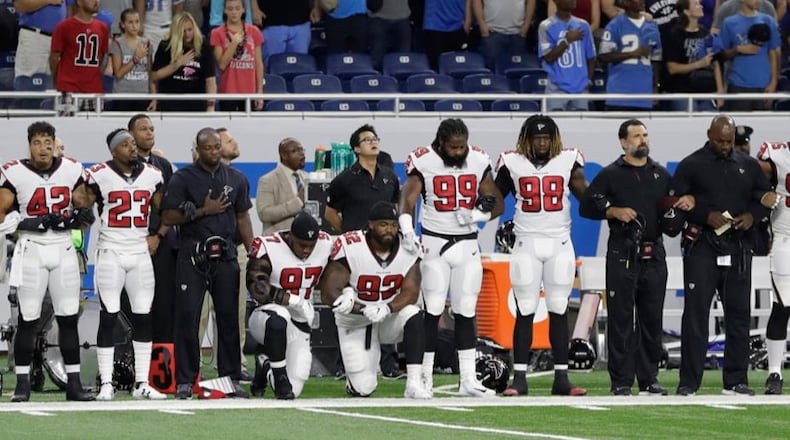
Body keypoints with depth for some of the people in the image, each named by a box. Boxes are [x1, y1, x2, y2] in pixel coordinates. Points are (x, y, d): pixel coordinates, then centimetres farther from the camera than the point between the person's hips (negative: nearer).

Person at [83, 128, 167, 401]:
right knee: (108, 317, -5)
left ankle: (142, 383, 8)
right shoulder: (100, 176, -6)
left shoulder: (151, 175, 7)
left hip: (141, 253, 4)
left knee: (144, 317, 3)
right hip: (111, 253, -4)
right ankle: (106, 384, -2)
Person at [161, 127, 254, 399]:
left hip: (225, 254, 4)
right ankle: (185, 381, -3)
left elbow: (242, 218, 16)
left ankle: (230, 378, 11)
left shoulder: (236, 179, 12)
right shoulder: (183, 179, -1)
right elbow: (169, 217, -5)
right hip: (193, 254, -4)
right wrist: (203, 211, -12)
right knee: (188, 317, -6)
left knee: (229, 316, 5)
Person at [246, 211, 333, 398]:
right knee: (278, 317, -43)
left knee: (293, 389, -3)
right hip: (264, 317, -5)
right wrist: (293, 301, -31)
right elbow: (257, 288, -25)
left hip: (299, 326, 5)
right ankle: (280, 376, -23)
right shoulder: (267, 247, -18)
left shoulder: (325, 245, -1)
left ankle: (265, 364, 31)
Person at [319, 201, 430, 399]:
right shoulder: (350, 248, -20)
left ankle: (414, 383, -28)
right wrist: (364, 310, -37)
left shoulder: (407, 251, -10)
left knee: (413, 316, -31)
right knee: (362, 389, -11)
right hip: (355, 324, -2)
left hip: (389, 318, 2)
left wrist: (387, 309, -38)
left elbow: (410, 293, -17)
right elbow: (328, 293, -24)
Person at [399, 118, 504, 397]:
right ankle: (424, 378, -2)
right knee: (432, 311, -6)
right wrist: (407, 231, -33)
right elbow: (407, 202, -15)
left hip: (467, 244, 3)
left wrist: (476, 215, -12)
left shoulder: (479, 162, 2)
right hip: (434, 243, -3)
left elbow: (498, 204, 8)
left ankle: (468, 380, 8)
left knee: (466, 313, 5)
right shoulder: (424, 163, -9)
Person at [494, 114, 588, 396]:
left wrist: (578, 179, -12)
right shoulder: (513, 164, 3)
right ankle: (519, 379, -1)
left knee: (559, 311, 2)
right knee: (525, 312, -2)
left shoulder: (567, 162, 4)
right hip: (527, 244, -1)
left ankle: (561, 378, 5)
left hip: (559, 245, 1)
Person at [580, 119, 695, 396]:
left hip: (654, 256, 4)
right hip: (622, 256, -4)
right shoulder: (610, 175, 2)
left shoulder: (661, 174, 15)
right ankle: (621, 381, -2)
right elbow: (586, 207, 1)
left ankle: (649, 379, 11)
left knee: (652, 319, 5)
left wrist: (688, 201, 1)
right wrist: (612, 211, -13)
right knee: (621, 318, -4)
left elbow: (676, 204, 23)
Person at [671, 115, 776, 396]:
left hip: (738, 247, 4)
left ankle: (736, 381, 12)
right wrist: (706, 217, -16)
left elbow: (766, 196, 17)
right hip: (702, 247, -4)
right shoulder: (691, 165, 1)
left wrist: (752, 215, -4)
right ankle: (688, 382, -3)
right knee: (696, 313, -5)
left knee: (739, 314, 5)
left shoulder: (748, 165, 13)